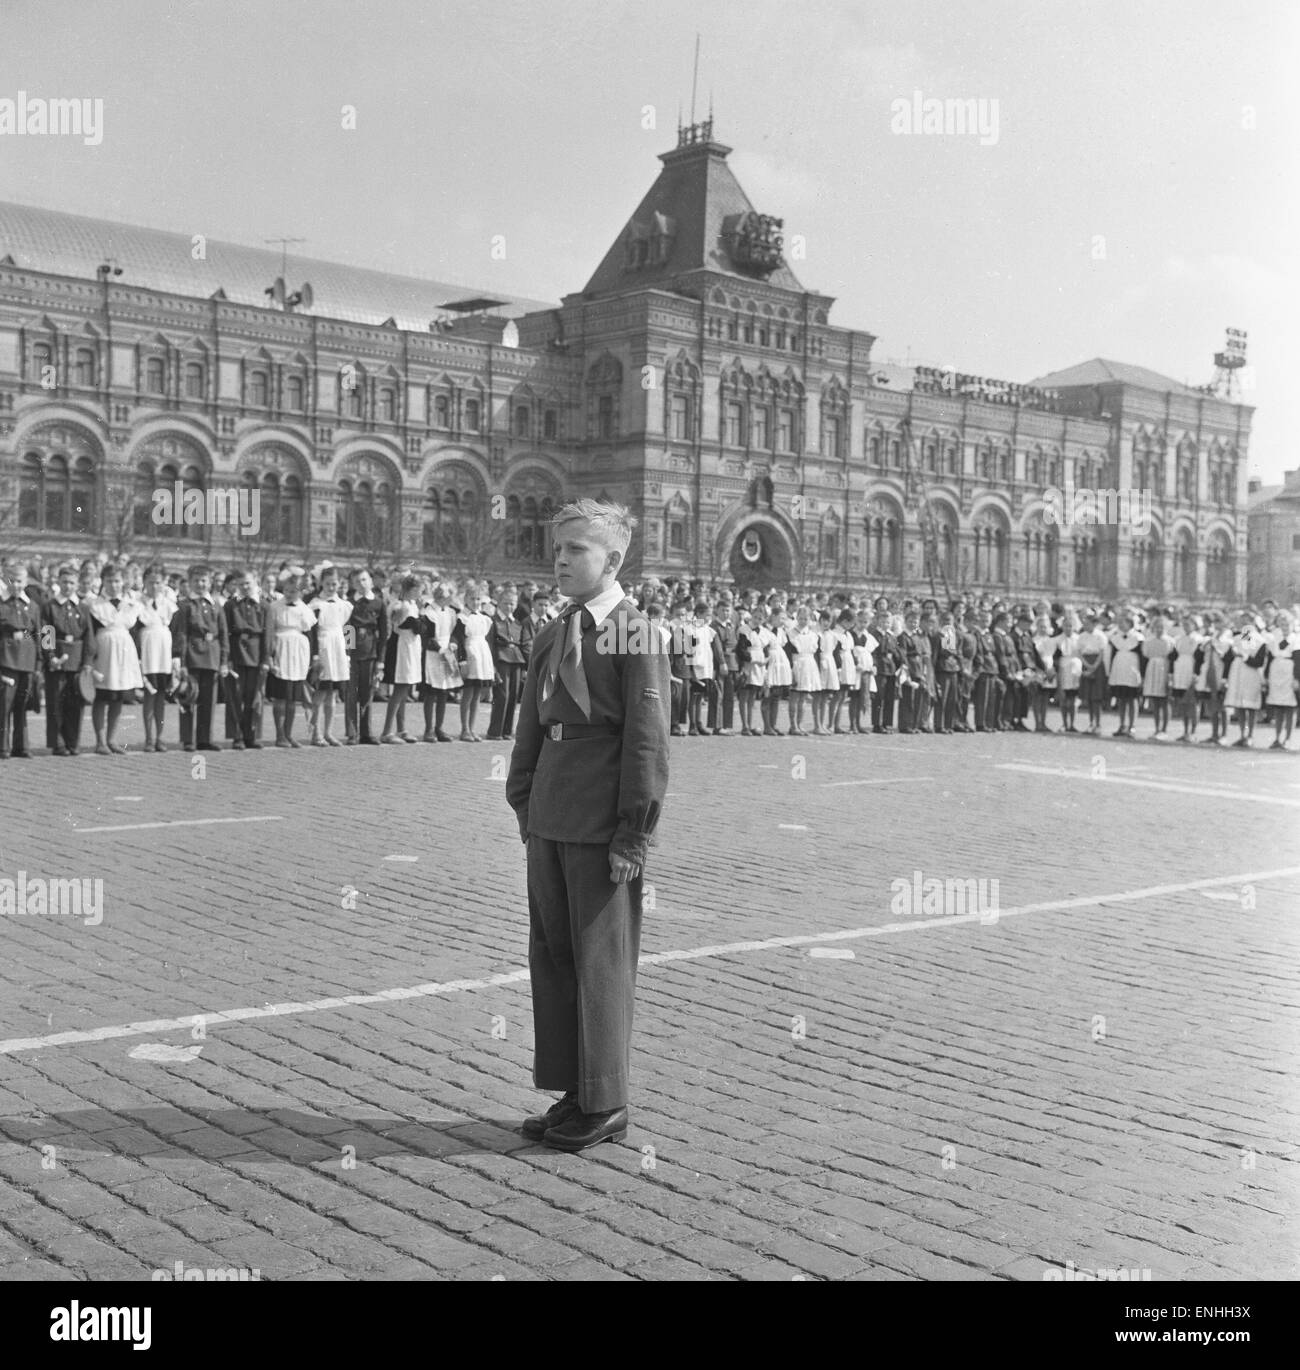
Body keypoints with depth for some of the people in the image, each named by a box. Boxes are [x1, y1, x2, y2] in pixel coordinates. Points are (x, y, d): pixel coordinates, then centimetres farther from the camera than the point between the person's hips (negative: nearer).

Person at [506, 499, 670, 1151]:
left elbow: (647, 740, -13)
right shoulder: (551, 636, 12)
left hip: (603, 827, -7)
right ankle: (573, 1096, 26)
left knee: (601, 962, 2)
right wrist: (524, 803, 11)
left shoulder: (634, 633, -9)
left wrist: (633, 835, -15)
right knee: (551, 955, 13)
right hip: (550, 822, 7)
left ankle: (606, 1106, 15)